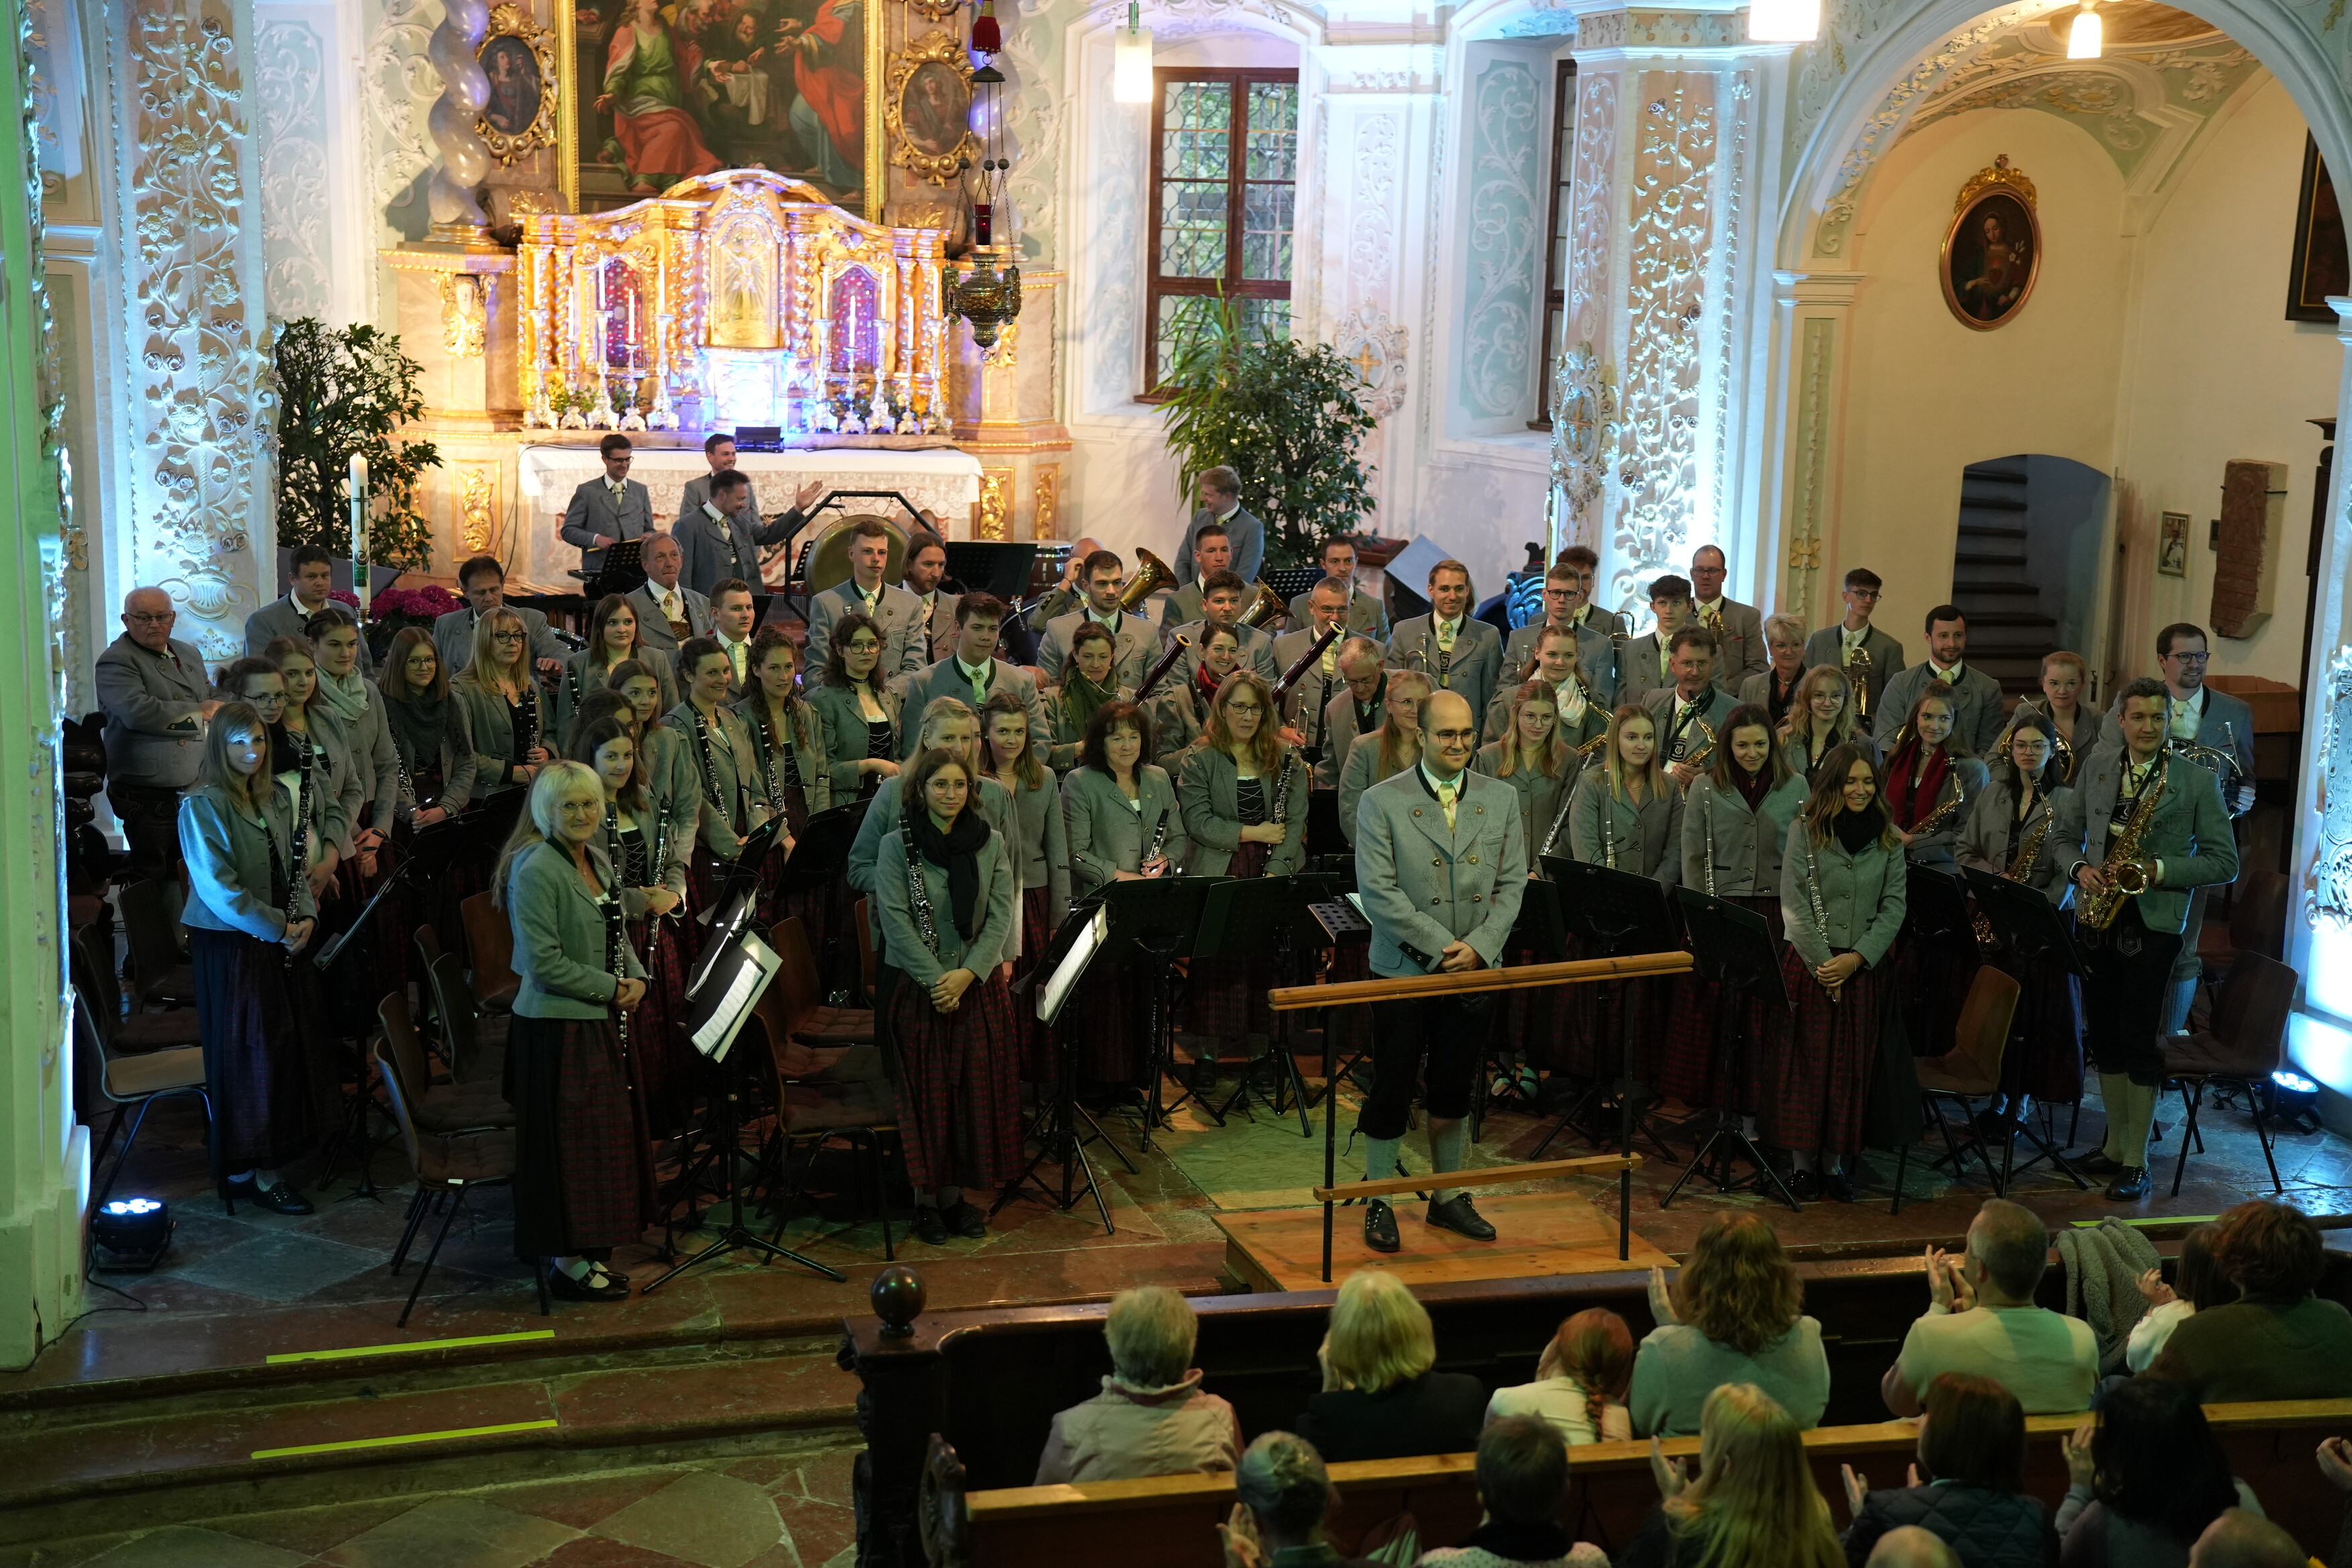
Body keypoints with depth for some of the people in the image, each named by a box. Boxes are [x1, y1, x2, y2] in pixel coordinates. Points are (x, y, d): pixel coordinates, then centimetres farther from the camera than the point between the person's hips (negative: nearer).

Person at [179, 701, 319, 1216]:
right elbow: (219, 889, -18)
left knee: (283, 1047, 10)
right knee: (247, 1054, -2)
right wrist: (277, 928, -16)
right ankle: (246, 1172, 7)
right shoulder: (202, 806, -13)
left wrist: (305, 914, 0)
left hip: (276, 942, 7)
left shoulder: (277, 796, 10)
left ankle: (268, 1159, 22)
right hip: (229, 946, -7)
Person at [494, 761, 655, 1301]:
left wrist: (636, 977, 3)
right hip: (556, 1025, -9)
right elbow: (544, 962, -22)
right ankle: (568, 1263, 10)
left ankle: (588, 1251, 28)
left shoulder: (598, 861, 9)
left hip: (599, 1020, 9)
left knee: (606, 1134, 15)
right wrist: (610, 987, -15)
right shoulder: (536, 870, -18)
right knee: (568, 1139, -1)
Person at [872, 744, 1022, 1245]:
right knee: (926, 1094, 1)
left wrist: (968, 973, -13)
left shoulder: (990, 843, 4)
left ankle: (955, 1195, 17)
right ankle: (927, 1199, 13)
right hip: (920, 989, -3)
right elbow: (896, 921, -10)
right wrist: (935, 979, -16)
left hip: (980, 986, 3)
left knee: (977, 1089, 5)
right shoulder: (897, 844, -4)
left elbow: (1001, 916, -1)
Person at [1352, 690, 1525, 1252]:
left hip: (1473, 972, 4)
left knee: (1453, 1088, 13)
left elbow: (1511, 885, 5)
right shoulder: (1381, 802, -7)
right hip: (1404, 970, -3)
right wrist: (1441, 945, -17)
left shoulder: (1501, 799, 5)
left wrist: (1479, 945, -10)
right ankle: (1378, 1202, 16)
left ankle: (1447, 1198, 27)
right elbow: (1379, 893, -12)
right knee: (1392, 1088, 4)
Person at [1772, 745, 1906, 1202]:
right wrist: (1822, 961, -12)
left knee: (1852, 1064, 5)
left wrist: (1857, 957, -9)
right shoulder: (1805, 830, -1)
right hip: (1809, 963, -2)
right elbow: (1794, 903, -5)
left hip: (1864, 967, 3)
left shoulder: (1888, 839, 8)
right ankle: (1802, 1161, 8)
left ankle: (1834, 1161, 14)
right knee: (1806, 1060, 0)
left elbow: (1893, 907, 4)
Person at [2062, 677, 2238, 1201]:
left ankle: (2136, 1160, 6)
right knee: (2104, 1035, 11)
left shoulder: (2196, 780, -4)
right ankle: (2115, 1143, 24)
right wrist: (2080, 868, -7)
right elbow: (2069, 836, 14)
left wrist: (2161, 871, -17)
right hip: (2096, 916, 4)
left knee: (2141, 1040, -2)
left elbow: (2224, 861, -4)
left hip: (2153, 921, -4)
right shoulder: (2095, 768, 7)